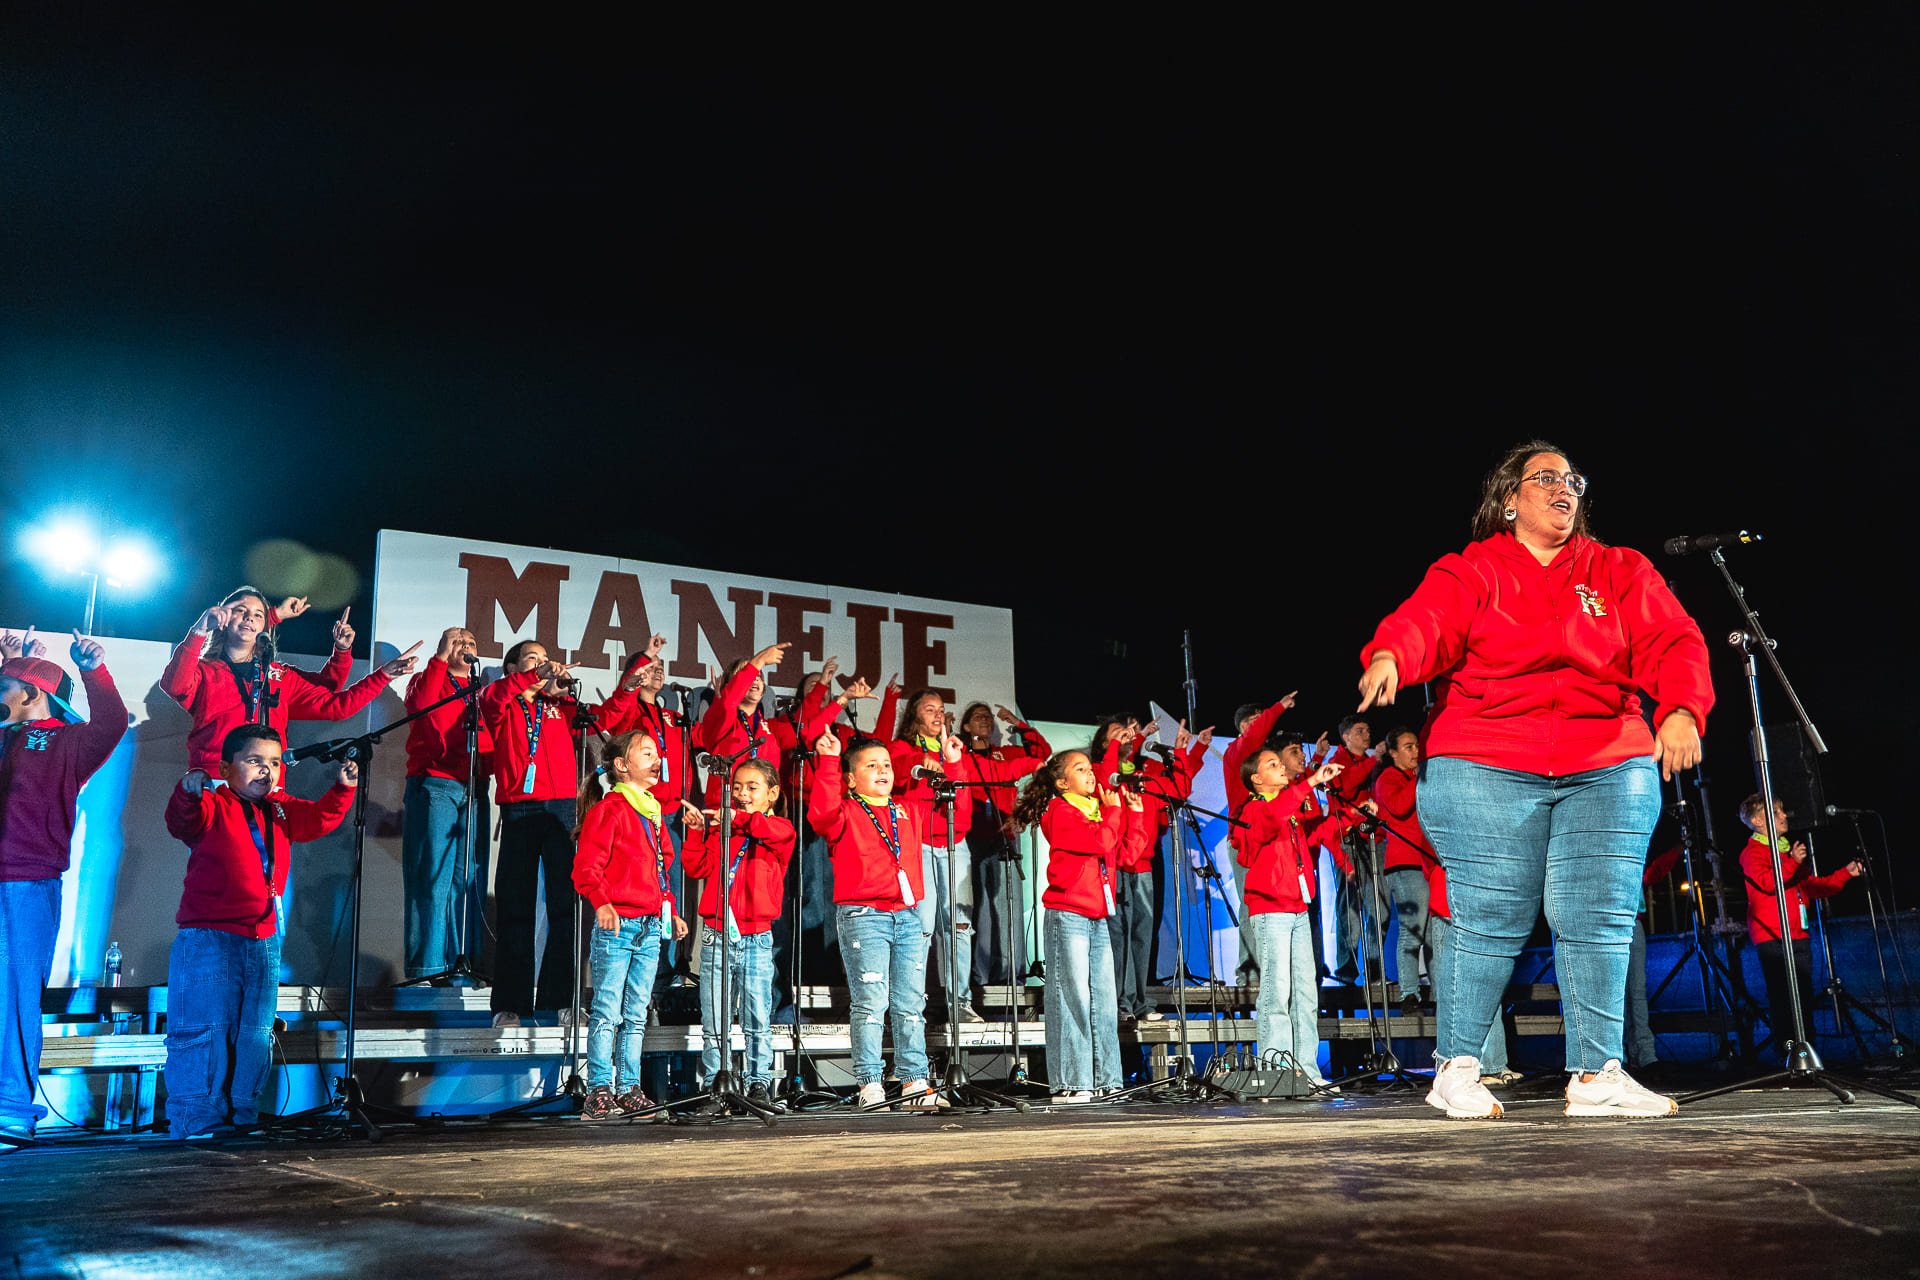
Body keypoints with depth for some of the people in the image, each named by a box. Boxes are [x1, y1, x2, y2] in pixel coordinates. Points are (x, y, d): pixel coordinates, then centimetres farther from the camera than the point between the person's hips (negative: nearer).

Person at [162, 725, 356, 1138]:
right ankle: (196, 1118, 1)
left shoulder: (281, 811, 14)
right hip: (208, 938, -7)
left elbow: (320, 818, 8)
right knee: (204, 1030, -7)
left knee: (255, 1034, 11)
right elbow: (182, 822, -23)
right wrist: (188, 793, -45)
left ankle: (242, 1115, 20)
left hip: (264, 942, 7)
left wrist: (343, 788, -11)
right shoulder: (214, 807, -6)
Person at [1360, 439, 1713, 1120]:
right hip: (1484, 769, -3)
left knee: (1599, 918, -2)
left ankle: (1596, 1074, 7)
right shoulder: (1470, 571, 7)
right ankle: (1457, 1067, 8)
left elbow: (1672, 641, 2)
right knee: (1491, 920, -4)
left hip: (1607, 770, 3)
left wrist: (1680, 709, -19)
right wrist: (1387, 657, -36)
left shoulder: (1619, 571, 16)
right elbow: (1425, 620, -13)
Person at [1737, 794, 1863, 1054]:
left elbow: (1813, 886, 25)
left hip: (1798, 935, 8)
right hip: (1771, 937, -8)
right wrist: (1793, 862, -20)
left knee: (1804, 994, 7)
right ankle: (1785, 1050, -6)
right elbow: (1767, 882, -19)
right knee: (1781, 994, -9)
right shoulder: (1752, 852, -3)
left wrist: (1846, 873, 17)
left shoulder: (1790, 851, 23)